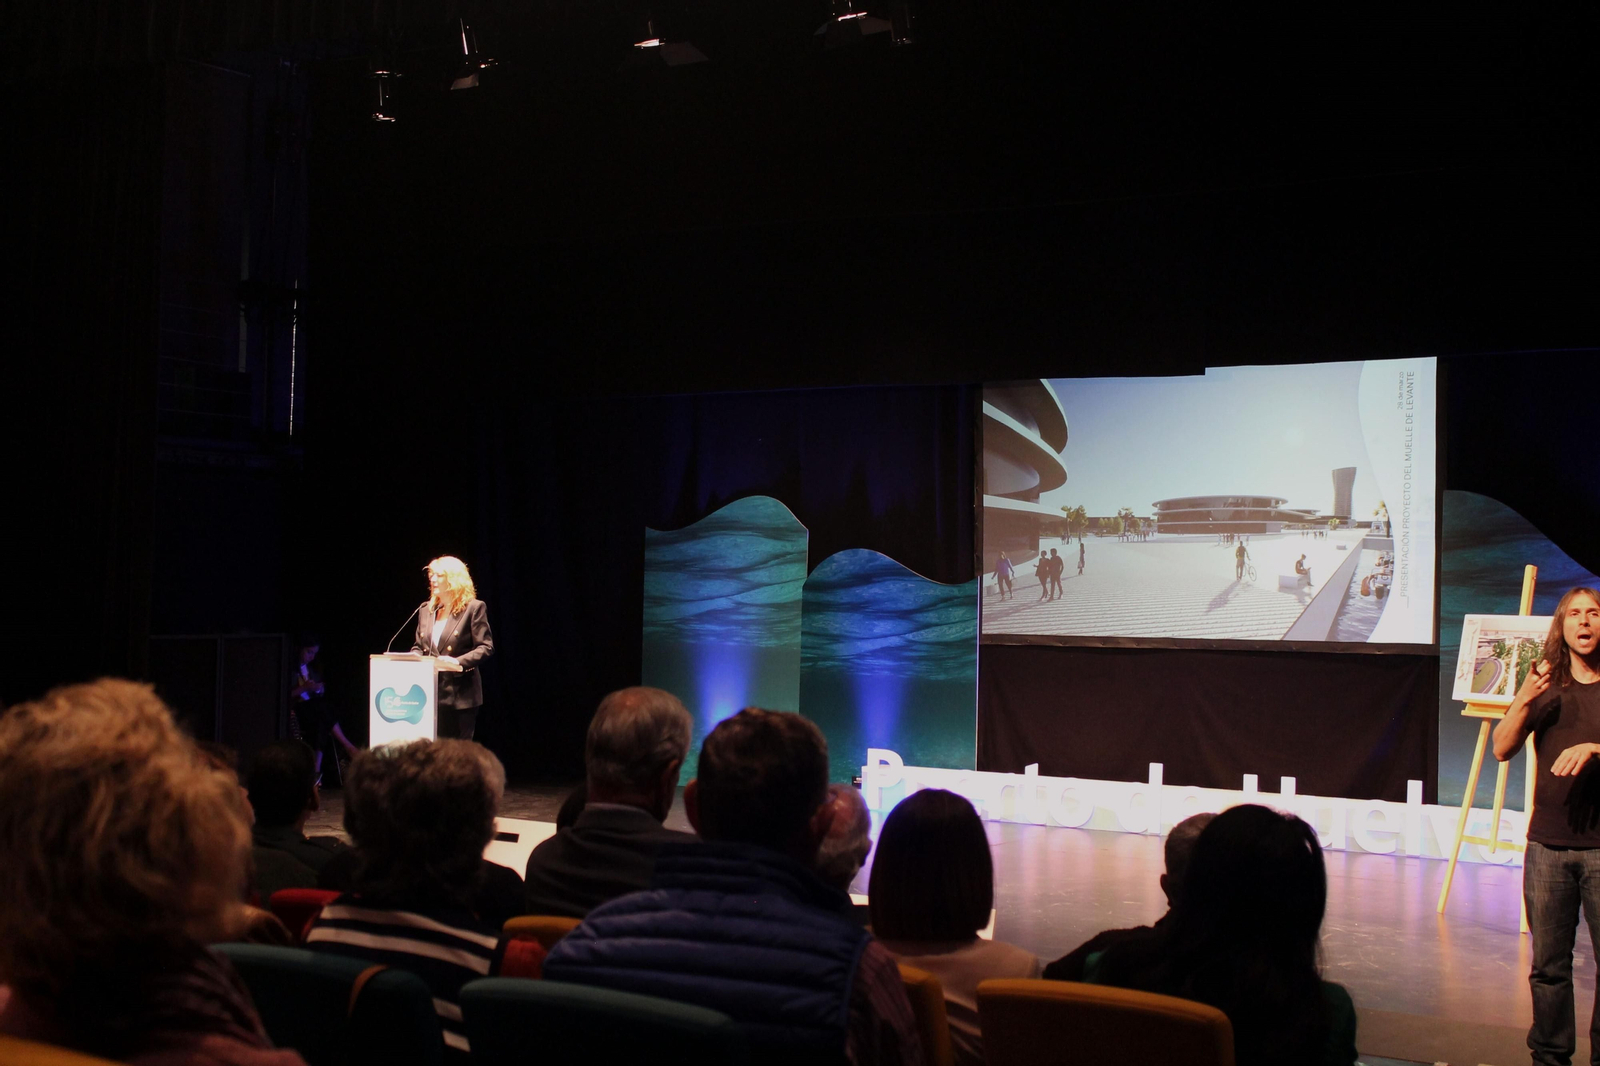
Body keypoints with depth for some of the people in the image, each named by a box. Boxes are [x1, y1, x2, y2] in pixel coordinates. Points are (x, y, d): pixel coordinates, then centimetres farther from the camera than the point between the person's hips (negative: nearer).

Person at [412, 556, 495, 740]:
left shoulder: (474, 608, -3)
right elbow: (418, 646, 21)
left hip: (461, 695, -5)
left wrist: (458, 662, -23)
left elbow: (485, 647, -8)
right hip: (430, 693, 5)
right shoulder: (426, 610, 15)